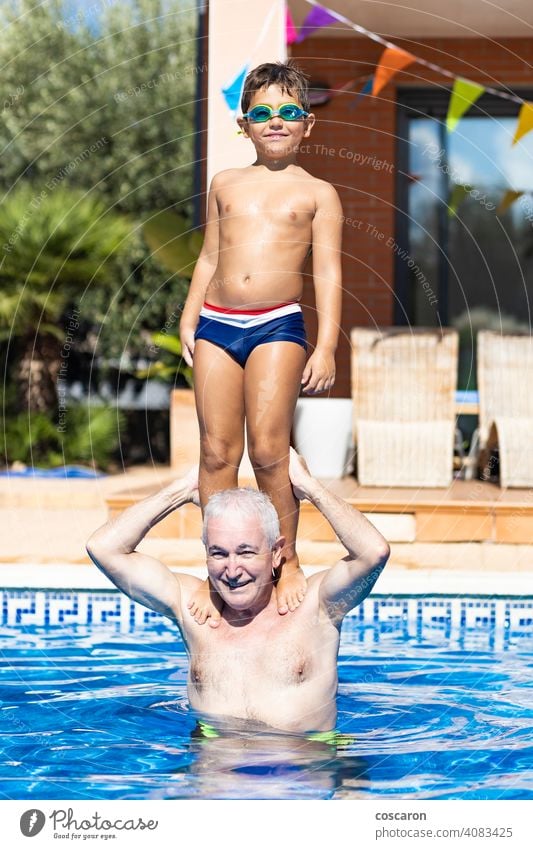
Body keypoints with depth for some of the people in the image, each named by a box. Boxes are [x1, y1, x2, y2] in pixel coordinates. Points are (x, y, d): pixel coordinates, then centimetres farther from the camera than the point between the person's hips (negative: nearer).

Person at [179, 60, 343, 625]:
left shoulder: (317, 193, 5)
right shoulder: (225, 185, 15)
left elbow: (328, 272, 0)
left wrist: (326, 347, -7)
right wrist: (187, 323, 14)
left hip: (278, 325, -3)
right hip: (216, 324, 3)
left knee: (268, 450, -9)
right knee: (216, 452, 1)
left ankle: (287, 561, 6)